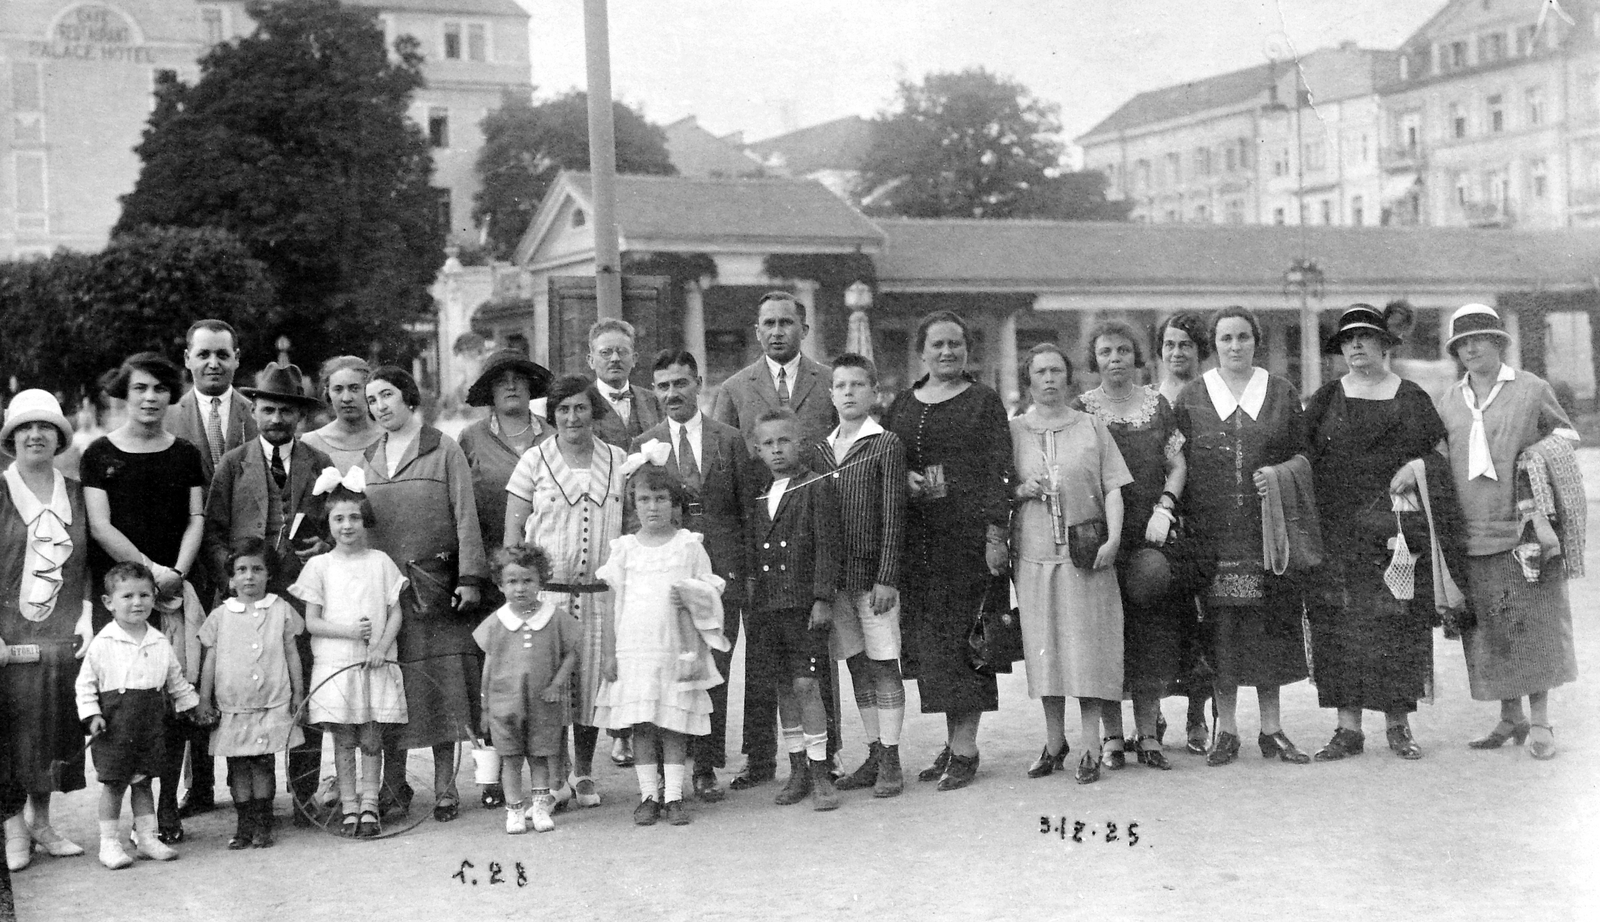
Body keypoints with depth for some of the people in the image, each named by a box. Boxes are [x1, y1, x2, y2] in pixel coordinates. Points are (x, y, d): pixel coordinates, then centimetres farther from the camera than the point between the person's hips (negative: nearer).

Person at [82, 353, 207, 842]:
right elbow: (100, 527, 0)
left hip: (177, 584, 1)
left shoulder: (186, 454, 13)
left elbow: (196, 520, 8)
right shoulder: (99, 454, 6)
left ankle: (167, 803, -2)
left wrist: (177, 572, -8)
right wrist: (150, 568, -10)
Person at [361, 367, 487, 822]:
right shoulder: (368, 460, 14)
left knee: (443, 683, -3)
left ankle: (444, 786, 4)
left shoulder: (444, 450, 3)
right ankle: (393, 784, 11)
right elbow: (356, 522, 15)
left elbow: (465, 516, -2)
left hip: (436, 587, -3)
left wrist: (469, 577, -10)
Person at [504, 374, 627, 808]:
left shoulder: (617, 460, 9)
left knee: (593, 679, 5)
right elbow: (513, 529, 3)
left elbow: (632, 526, 13)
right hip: (545, 590, -2)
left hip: (600, 592, 2)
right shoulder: (535, 460, 2)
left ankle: (584, 772, 20)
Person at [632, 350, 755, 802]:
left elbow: (747, 508, 8)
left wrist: (748, 568, 0)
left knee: (714, 672, 1)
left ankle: (705, 768, 8)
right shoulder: (642, 445, 9)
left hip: (722, 572, 0)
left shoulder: (730, 441, 8)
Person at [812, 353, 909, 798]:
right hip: (834, 575, 5)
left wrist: (886, 577, -13)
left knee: (883, 665, -1)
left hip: (874, 573, -5)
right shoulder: (820, 451, 11)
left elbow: (893, 515, -8)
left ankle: (891, 760, 4)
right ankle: (874, 756, 19)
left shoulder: (886, 445, -4)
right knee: (857, 666, 10)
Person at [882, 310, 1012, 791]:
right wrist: (905, 479, -5)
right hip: (916, 536, 4)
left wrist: (995, 531, -12)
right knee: (927, 638, 4)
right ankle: (953, 741, 13)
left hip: (968, 531, -4)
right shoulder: (902, 406, 15)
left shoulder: (984, 401, 3)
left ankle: (965, 748, -1)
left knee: (964, 633, -5)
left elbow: (998, 470, -3)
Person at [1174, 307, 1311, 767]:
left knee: (1270, 623, 1)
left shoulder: (1281, 393, 8)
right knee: (1220, 625, 0)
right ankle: (1226, 730, 9)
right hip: (1213, 529, -1)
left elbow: (1303, 453, 10)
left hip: (1268, 525, 1)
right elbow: (1179, 464, 5)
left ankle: (1271, 728, 11)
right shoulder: (1191, 397, 6)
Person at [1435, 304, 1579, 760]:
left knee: (1533, 624, -2)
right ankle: (1510, 718, 19)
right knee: (1488, 629, 7)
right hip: (1470, 532, 3)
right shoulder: (1449, 402, 11)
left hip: (1523, 529, -3)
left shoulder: (1531, 389, 1)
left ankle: (1540, 722, 7)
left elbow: (1565, 434, 13)